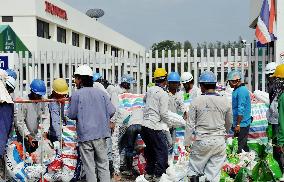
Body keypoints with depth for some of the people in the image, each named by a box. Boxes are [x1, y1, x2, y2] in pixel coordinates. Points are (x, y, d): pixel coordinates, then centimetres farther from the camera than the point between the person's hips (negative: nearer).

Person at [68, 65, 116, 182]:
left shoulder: (76, 94, -8)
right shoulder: (101, 93, 2)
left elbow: (72, 115, -5)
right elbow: (111, 111, 0)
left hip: (85, 135, -3)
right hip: (100, 134, 3)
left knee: (89, 167, 5)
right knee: (103, 164, 11)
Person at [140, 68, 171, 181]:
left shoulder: (150, 90, 8)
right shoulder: (163, 94, -12)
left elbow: (144, 99, 32)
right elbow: (164, 113, -14)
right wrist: (169, 124, 2)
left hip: (145, 125, 8)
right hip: (155, 127, -8)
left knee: (150, 150, 20)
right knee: (162, 151, 2)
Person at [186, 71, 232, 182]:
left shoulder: (196, 101, -8)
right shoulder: (224, 101, 0)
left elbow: (190, 125, -5)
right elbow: (228, 123, 14)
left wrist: (187, 142, 7)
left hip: (202, 140, -2)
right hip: (219, 141, 2)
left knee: (194, 168, 14)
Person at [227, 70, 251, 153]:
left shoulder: (241, 91, -18)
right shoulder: (238, 90, 14)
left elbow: (241, 110, -22)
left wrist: (238, 125, -20)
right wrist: (235, 124, 23)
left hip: (242, 124, -10)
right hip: (239, 124, 10)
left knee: (240, 146, -7)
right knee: (243, 145, 16)